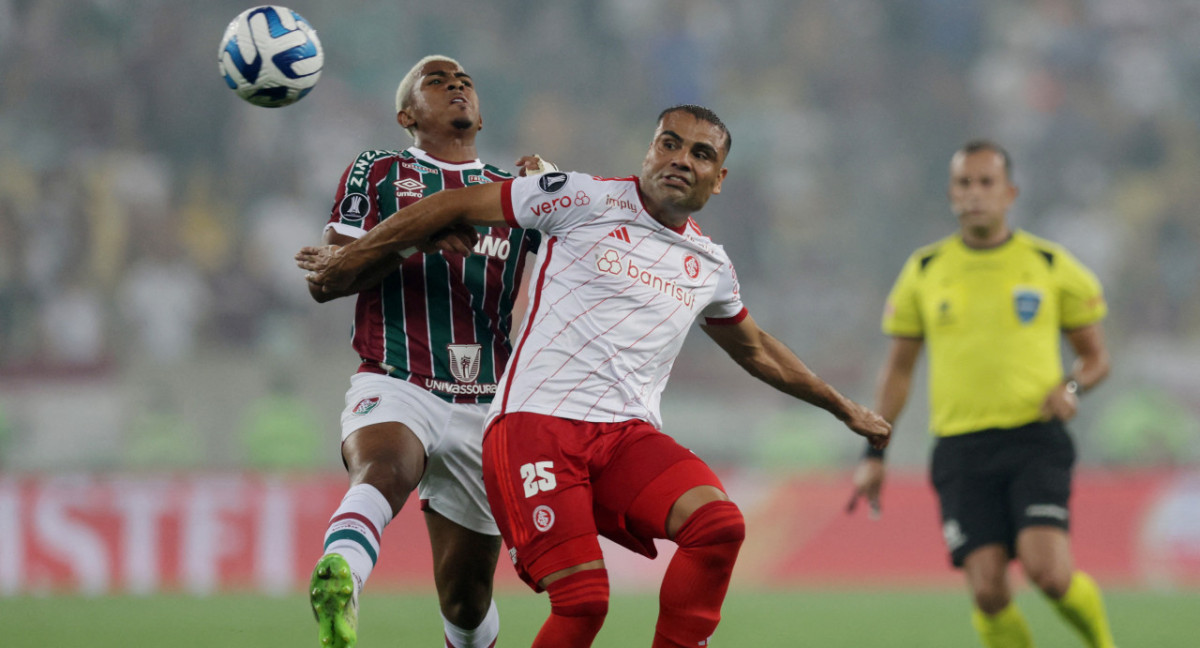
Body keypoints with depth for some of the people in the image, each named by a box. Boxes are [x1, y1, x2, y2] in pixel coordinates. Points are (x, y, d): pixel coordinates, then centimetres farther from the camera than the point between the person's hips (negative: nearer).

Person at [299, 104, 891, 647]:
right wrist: (354, 256, 9)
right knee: (583, 600, -21)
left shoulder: (709, 266, 18)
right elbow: (457, 205, 5)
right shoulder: (588, 201, 0)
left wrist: (842, 408, 44)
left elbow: (757, 351, 37)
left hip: (628, 434, 5)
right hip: (536, 423, -5)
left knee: (719, 524, -25)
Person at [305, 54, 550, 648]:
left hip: (484, 404, 4)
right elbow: (321, 281, 3)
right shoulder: (376, 174, 13)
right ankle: (338, 584, -65)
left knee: (465, 596, 4)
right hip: (395, 387, -4)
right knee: (384, 470, -38)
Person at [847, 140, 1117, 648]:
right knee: (988, 591, -11)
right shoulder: (924, 272, 9)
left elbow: (1095, 356, 13)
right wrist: (875, 455, 13)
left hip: (1035, 439, -2)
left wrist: (1071, 388, -9)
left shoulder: (1051, 266, 5)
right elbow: (898, 367, 18)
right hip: (961, 449, 2)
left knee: (1046, 570, -20)